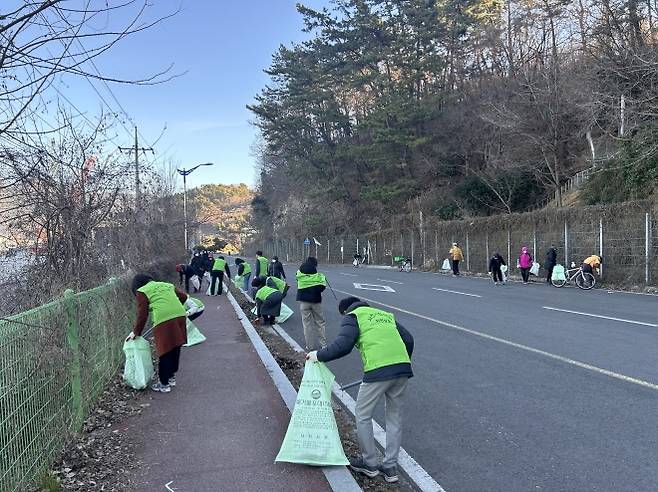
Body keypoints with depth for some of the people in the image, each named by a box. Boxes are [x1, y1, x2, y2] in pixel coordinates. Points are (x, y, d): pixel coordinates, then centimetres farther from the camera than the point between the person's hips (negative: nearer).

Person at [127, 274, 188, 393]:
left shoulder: (142, 292, 11)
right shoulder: (167, 285, 28)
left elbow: (142, 315, 6)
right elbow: (184, 297, 30)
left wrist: (136, 332, 15)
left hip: (164, 320, -6)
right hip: (180, 315, 6)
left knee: (165, 353, 4)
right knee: (175, 349, 18)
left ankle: (164, 384, 13)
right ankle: (171, 377, 33)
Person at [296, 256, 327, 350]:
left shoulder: (299, 274, -8)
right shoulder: (319, 276, -12)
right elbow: (321, 288, -10)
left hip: (303, 301, 1)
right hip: (315, 301, -1)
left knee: (307, 323, 10)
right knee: (320, 322, 13)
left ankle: (310, 346, 13)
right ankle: (323, 344, 15)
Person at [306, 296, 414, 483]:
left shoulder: (352, 316, 11)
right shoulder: (386, 315, 29)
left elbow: (343, 345, -6)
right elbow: (408, 340, 21)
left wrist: (319, 355, 7)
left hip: (378, 371, -6)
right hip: (403, 369, 6)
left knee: (363, 416, 14)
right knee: (395, 417, 20)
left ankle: (370, 463, 26)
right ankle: (390, 467, 27)